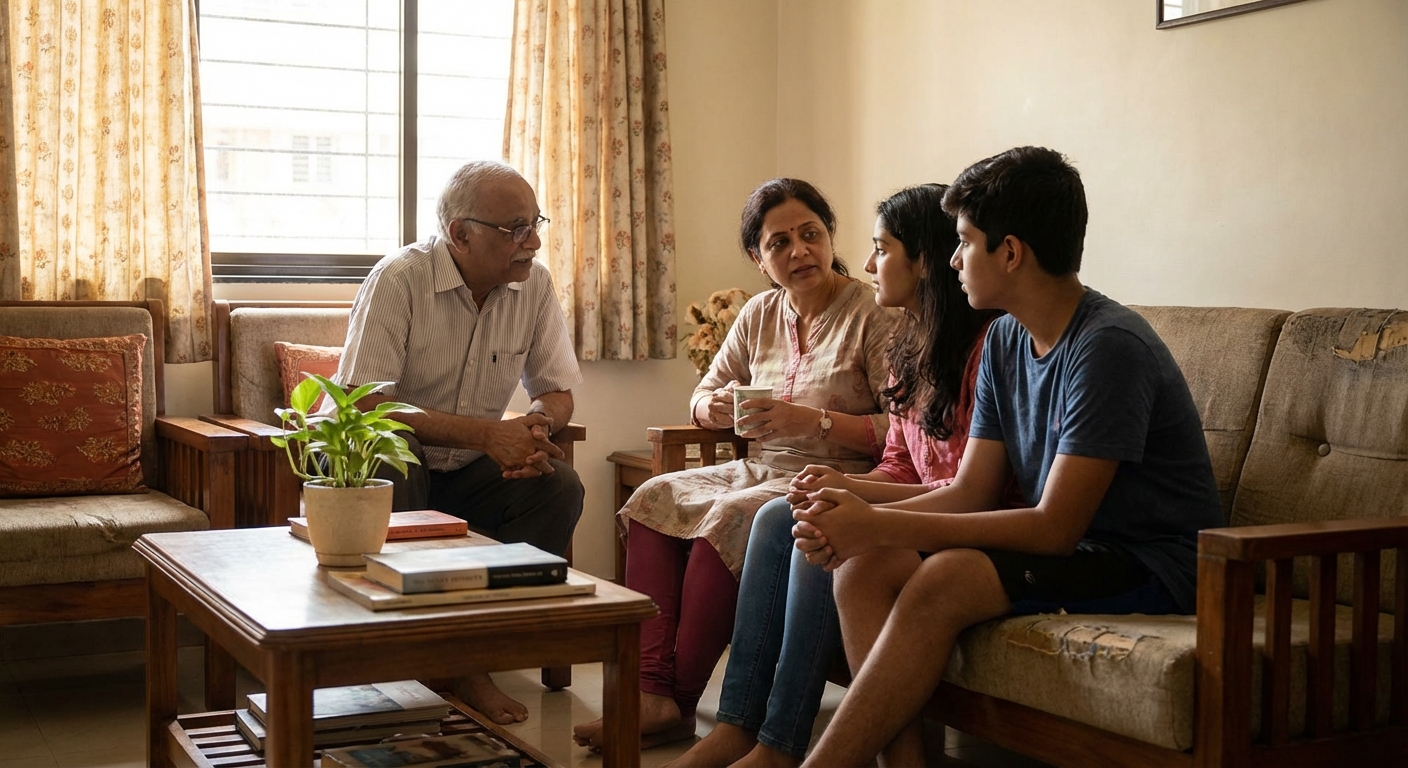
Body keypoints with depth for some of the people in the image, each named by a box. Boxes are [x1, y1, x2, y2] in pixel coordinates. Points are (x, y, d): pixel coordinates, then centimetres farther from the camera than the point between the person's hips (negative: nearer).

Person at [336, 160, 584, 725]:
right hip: (396, 463, -4)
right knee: (387, 484, -37)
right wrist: (484, 433, -32)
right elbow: (363, 406, -26)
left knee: (560, 486, -22)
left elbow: (557, 390, 5)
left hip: (470, 471, 4)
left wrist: (536, 425, -22)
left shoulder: (534, 284, -3)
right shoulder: (399, 279, -19)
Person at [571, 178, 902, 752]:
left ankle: (680, 701, -18)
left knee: (728, 517, -30)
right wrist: (717, 408, -5)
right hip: (763, 470, 7)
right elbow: (702, 398, 20)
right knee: (653, 499, -15)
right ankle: (651, 692, -23)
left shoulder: (873, 316, -8)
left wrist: (811, 420, -23)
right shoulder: (761, 314, 13)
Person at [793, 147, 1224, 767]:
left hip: (1151, 568, -8)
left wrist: (880, 526, -22)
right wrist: (862, 520, -13)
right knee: (862, 568, -12)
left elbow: (1054, 528, -22)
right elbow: (970, 493, 6)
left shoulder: (1109, 347, -19)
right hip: (1067, 549, 8)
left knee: (943, 581, -30)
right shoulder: (1005, 341, 8)